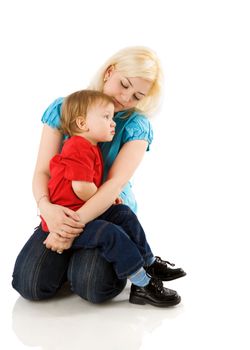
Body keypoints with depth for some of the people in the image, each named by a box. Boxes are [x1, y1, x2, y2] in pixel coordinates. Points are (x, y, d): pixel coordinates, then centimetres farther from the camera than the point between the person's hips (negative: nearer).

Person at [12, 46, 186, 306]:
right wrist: (46, 206, -30)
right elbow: (42, 171, -7)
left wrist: (78, 220, -34)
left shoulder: (136, 126, -6)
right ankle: (73, 254, 11)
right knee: (30, 284, -19)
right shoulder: (61, 109, -3)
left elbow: (115, 183, -19)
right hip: (62, 212, 2)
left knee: (93, 286, -26)